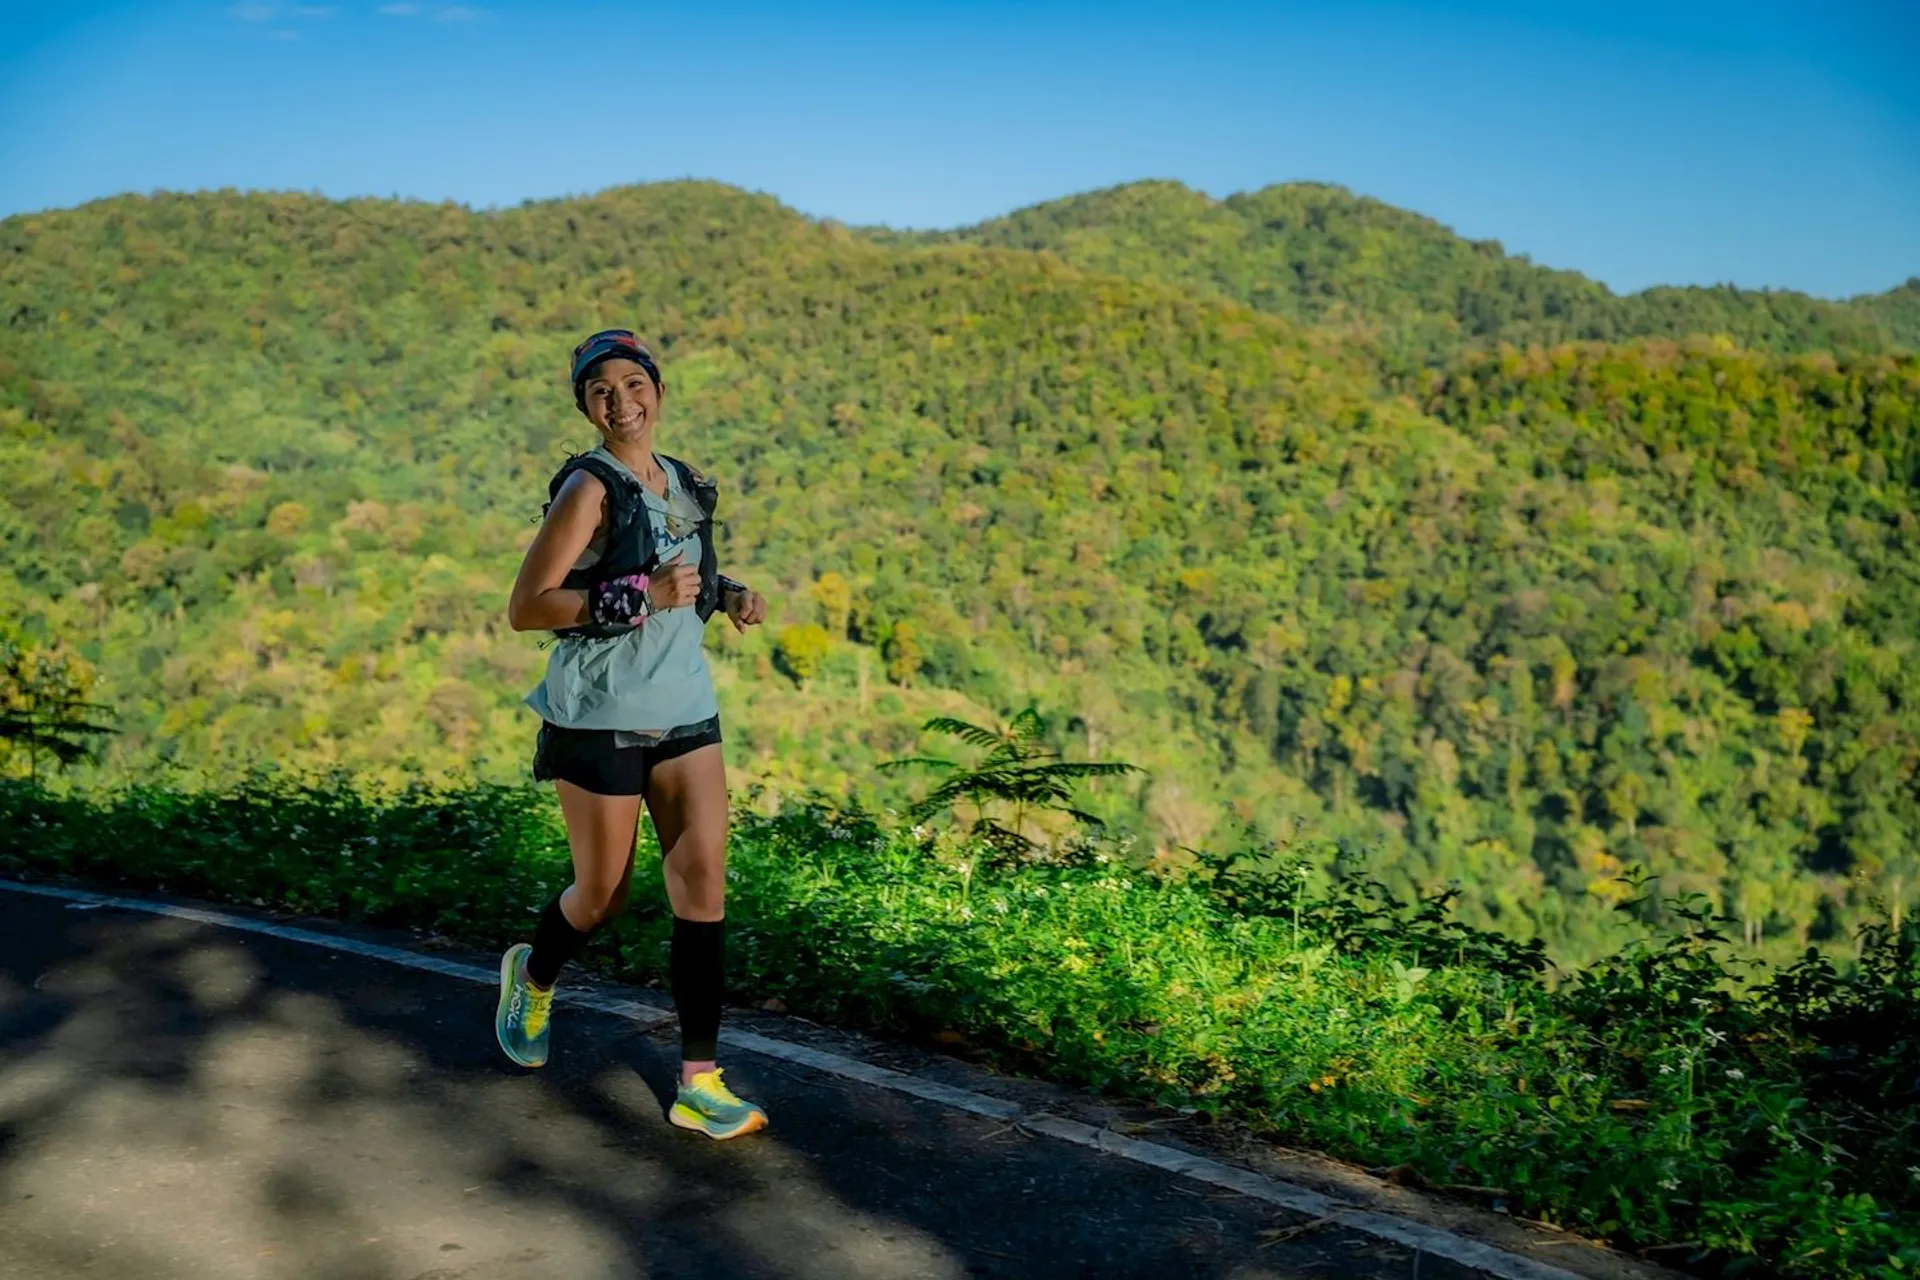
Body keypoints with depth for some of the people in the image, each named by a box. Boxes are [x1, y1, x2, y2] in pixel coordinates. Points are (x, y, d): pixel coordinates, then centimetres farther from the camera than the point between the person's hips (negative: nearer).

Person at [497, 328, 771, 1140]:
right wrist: (639, 595, -24)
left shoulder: (684, 485, 8)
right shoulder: (590, 489, -12)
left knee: (704, 884, -3)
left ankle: (698, 1085, 3)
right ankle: (531, 976, 43)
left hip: (686, 713, 6)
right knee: (603, 896, 8)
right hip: (601, 718, -5)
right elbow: (523, 608, -16)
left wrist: (726, 593, 3)